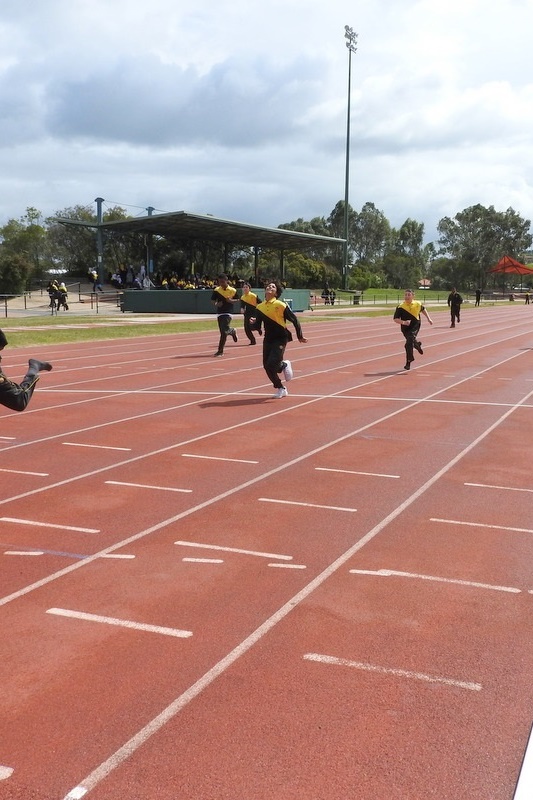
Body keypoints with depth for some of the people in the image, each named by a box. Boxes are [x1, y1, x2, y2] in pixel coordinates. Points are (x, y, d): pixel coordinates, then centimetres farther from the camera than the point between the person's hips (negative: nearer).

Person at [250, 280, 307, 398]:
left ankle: (284, 365, 15)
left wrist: (300, 336, 2)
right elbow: (257, 324, 10)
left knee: (272, 364, -21)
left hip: (280, 339, -5)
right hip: (268, 339, 6)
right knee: (267, 366, 3)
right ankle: (280, 389, 22)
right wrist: (254, 322, -14)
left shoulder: (281, 305, -9)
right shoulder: (260, 307, 5)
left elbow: (294, 319, -3)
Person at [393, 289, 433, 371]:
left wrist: (429, 318, 19)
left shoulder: (418, 304, -5)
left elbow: (423, 310, 18)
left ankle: (408, 362, -7)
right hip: (405, 328, 1)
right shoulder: (400, 307, -14)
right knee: (412, 340, 17)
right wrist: (403, 322, -33)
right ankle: (417, 344, 53)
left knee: (409, 343, -18)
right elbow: (396, 319, -16)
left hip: (415, 326, -1)